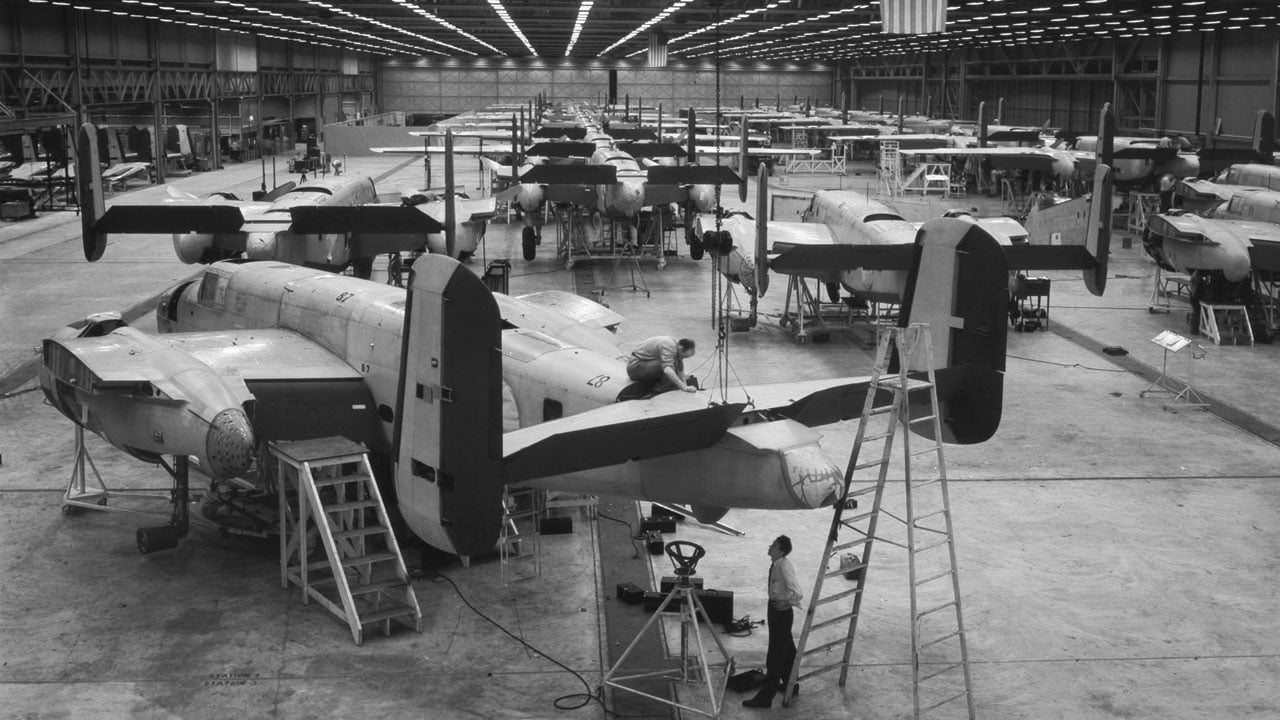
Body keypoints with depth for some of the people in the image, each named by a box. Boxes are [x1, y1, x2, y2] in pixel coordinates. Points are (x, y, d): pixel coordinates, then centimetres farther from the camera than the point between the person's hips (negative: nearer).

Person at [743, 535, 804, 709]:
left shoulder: (784, 567, -26)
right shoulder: (776, 564, 1)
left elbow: (796, 592, -31)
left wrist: (789, 603, -15)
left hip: (781, 612, -10)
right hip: (776, 610, 10)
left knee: (775, 655, -2)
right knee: (787, 649, 25)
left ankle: (765, 697, 4)